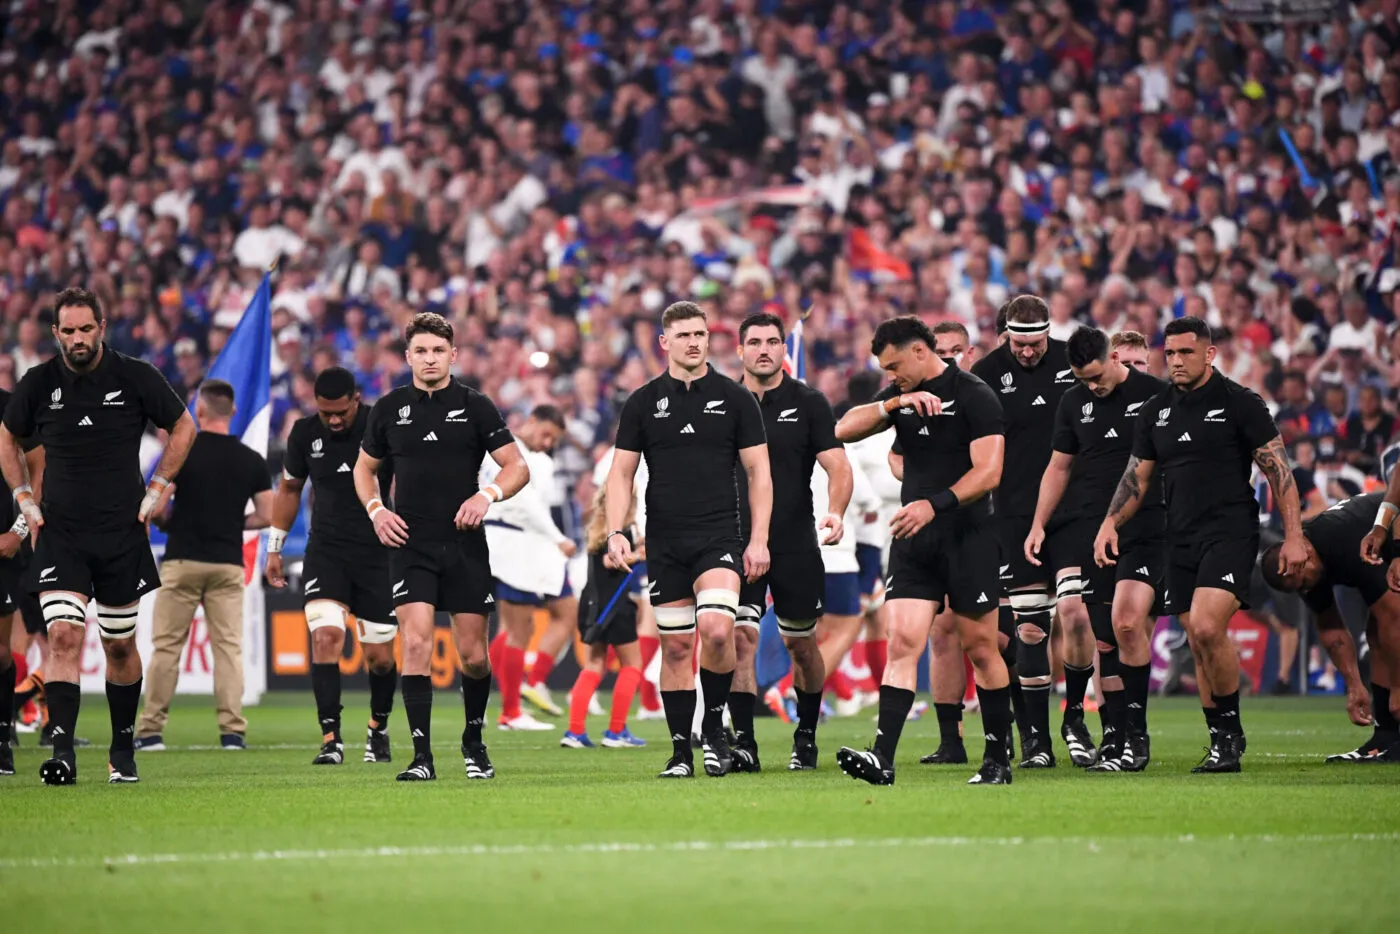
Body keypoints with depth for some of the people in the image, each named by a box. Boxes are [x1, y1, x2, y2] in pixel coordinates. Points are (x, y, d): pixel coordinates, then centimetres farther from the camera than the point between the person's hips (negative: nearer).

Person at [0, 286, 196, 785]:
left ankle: (123, 751, 26)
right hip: (60, 533, 0)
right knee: (63, 635, -16)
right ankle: (62, 751, -19)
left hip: (122, 533, 0)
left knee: (120, 645, 10)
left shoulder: (135, 377, -5)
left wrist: (156, 488, 1)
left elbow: (183, 427, 8)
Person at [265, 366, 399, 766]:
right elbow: (289, 489, 17)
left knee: (380, 656, 3)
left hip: (378, 553, -1)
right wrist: (274, 548, 17)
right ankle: (331, 740, -18)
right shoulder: (305, 433, 1)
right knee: (325, 638, -19)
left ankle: (379, 728, 31)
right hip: (325, 551, 1)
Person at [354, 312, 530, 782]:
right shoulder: (389, 408, 6)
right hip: (410, 545, 0)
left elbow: (517, 466, 2)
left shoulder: (475, 406, 0)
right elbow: (365, 466, 20)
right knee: (416, 644, -15)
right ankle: (422, 756, -14)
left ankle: (474, 742, 29)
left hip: (465, 547, 0)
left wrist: (488, 494, -17)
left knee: (473, 655, 3)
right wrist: (375, 509, 1)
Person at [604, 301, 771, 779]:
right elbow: (621, 472, 9)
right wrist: (615, 532, -4)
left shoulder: (735, 398, 3)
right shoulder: (643, 402, 6)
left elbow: (758, 472, 5)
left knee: (716, 628, -22)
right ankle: (681, 752, 12)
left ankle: (714, 727, -2)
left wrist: (758, 539, -3)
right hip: (664, 542, 2)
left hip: (719, 536, -2)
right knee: (676, 646, 4)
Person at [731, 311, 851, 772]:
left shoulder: (809, 403, 1)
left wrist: (835, 512, -23)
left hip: (796, 544, 0)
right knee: (741, 637, -13)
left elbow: (837, 466, -5)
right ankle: (743, 742, -12)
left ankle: (806, 738, 25)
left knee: (801, 644, 7)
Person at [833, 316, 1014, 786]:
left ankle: (998, 759, 13)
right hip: (913, 540, 5)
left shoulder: (974, 395, -7)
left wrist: (935, 505, -24)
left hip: (968, 538, -5)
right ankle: (882, 757, -16)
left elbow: (988, 472, -14)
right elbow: (845, 429, 3)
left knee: (980, 647, 2)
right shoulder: (900, 395, 12)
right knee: (902, 642, -8)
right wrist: (895, 402, -11)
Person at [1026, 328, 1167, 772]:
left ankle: (1135, 732, -7)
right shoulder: (1073, 403, 12)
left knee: (1127, 620, -18)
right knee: (1103, 635, 0)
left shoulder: (1156, 395, 0)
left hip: (1144, 527, -4)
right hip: (1087, 529, 4)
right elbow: (1059, 468, 20)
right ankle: (1115, 735, 7)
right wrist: (1038, 525, 12)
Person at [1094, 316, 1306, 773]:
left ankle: (1230, 731, -7)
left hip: (1230, 533, -6)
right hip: (1180, 539, 6)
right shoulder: (1156, 410, 12)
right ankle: (1222, 745, 12)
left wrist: (1293, 534, -8)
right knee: (1199, 644, 5)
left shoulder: (1239, 402, -3)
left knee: (1206, 628, -22)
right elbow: (1137, 475, 18)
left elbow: (1278, 468, -3)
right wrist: (1110, 524, 4)